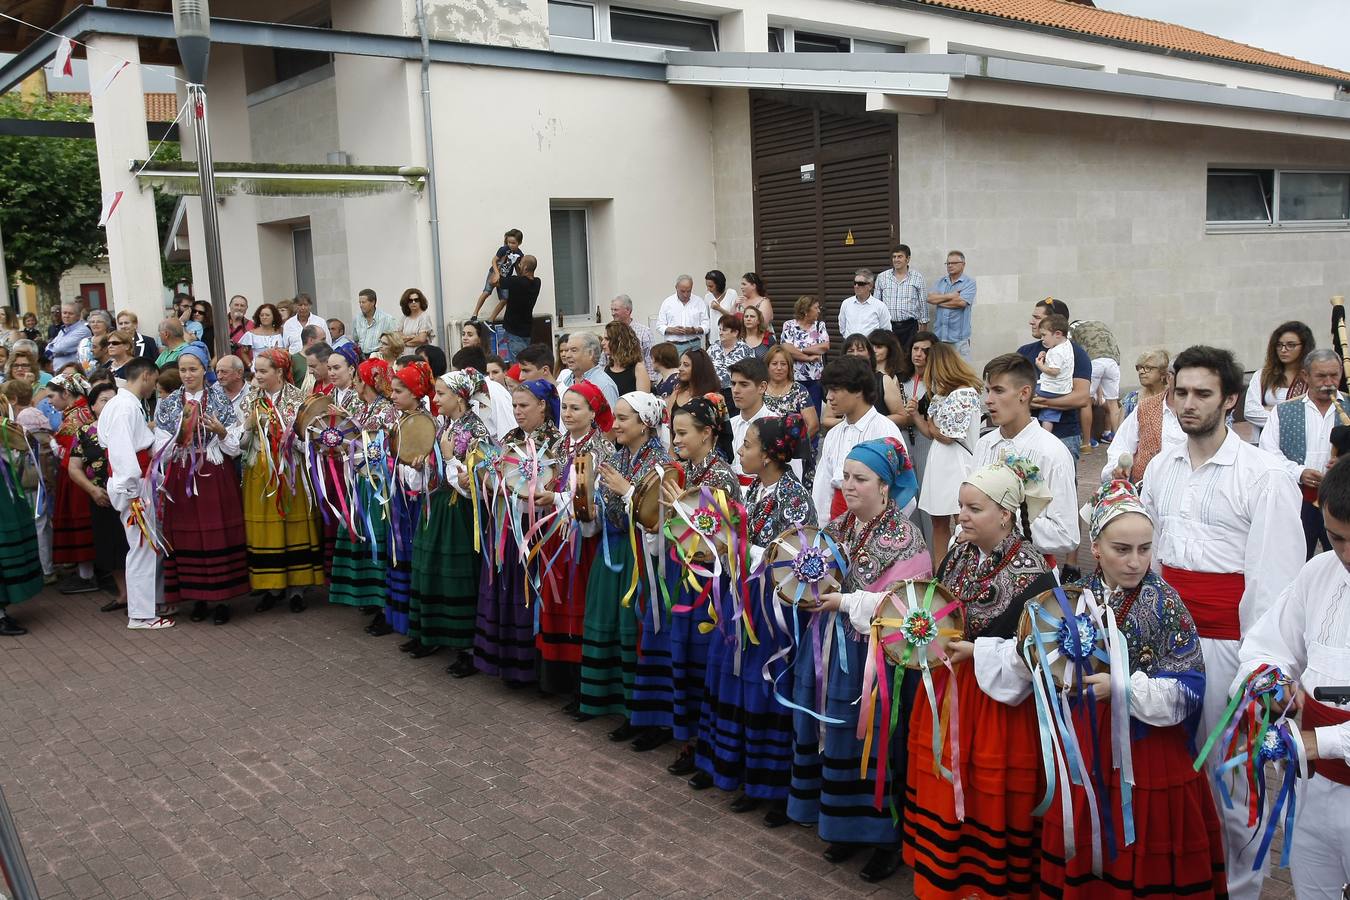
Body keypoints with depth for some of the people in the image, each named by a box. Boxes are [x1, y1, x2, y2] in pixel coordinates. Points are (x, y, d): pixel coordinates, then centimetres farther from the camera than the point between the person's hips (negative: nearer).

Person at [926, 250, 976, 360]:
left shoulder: (969, 283, -1)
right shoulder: (940, 281, 15)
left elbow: (961, 302, -15)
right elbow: (930, 298, 0)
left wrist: (939, 301, -3)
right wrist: (950, 296, -9)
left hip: (959, 336, -4)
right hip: (939, 335, 4)